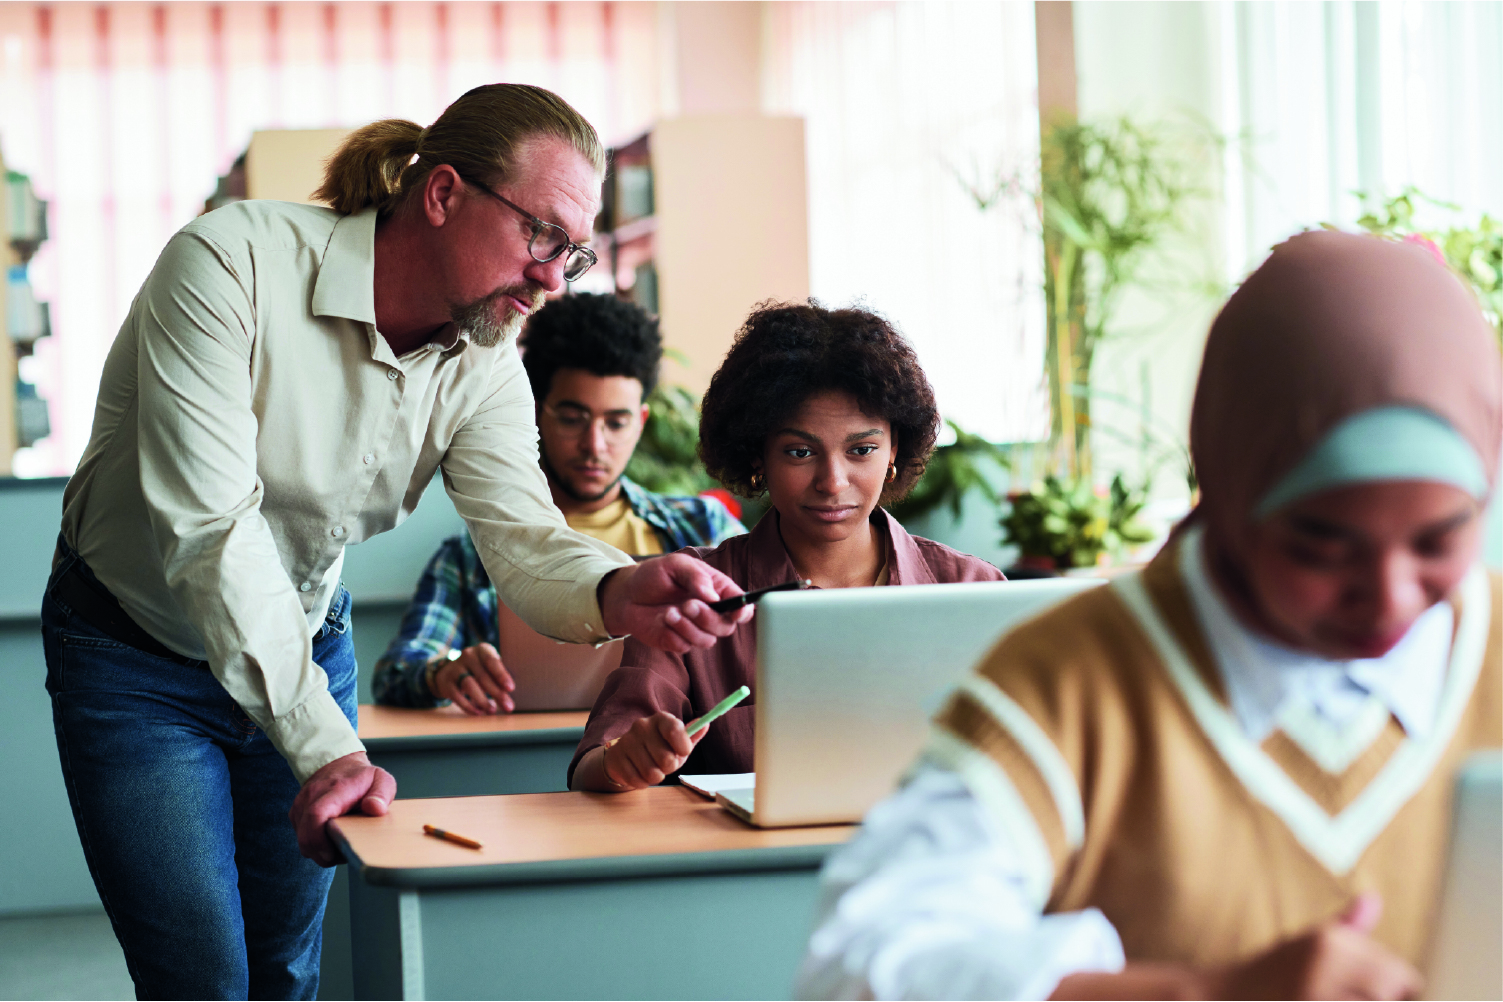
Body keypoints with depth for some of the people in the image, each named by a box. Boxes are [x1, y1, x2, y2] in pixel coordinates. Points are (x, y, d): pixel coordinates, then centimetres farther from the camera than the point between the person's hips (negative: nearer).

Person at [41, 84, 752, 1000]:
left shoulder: (484, 368, -8)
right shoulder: (231, 265, -29)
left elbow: (523, 538, -21)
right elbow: (210, 527, -34)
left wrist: (616, 595, -46)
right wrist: (324, 747, -39)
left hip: (308, 643, 5)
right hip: (136, 655, -5)